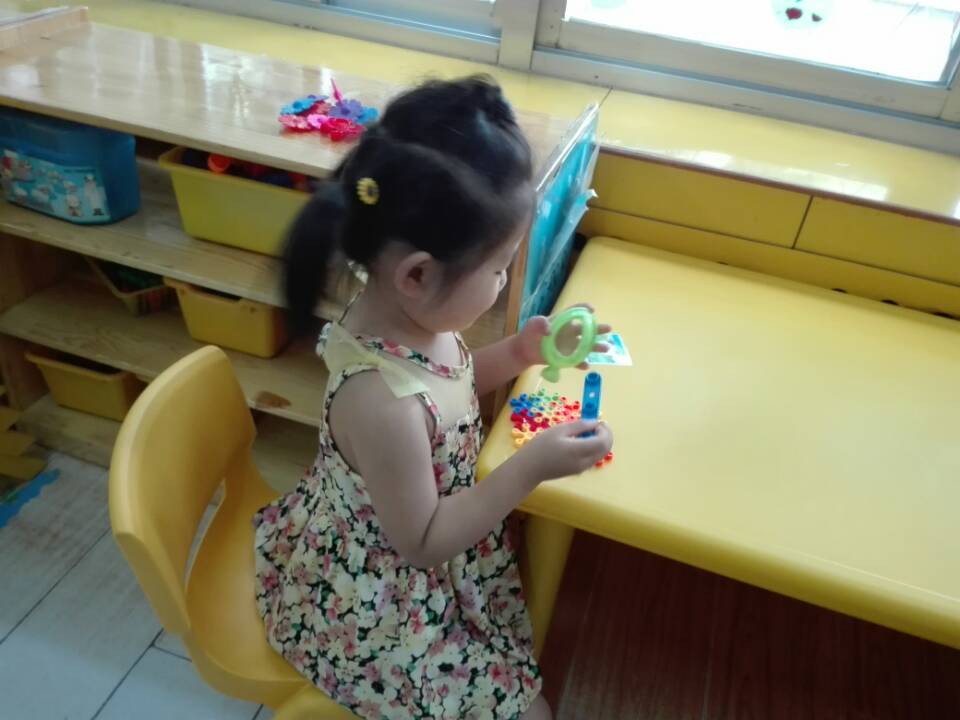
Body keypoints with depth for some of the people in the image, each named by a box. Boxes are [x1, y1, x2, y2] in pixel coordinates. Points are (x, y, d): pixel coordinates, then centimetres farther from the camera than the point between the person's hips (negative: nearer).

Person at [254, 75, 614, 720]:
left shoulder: (407, 311, -14)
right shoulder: (382, 402, -39)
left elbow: (449, 386, 8)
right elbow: (423, 542, -25)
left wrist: (518, 353, -6)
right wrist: (530, 468, -27)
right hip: (373, 602, -8)